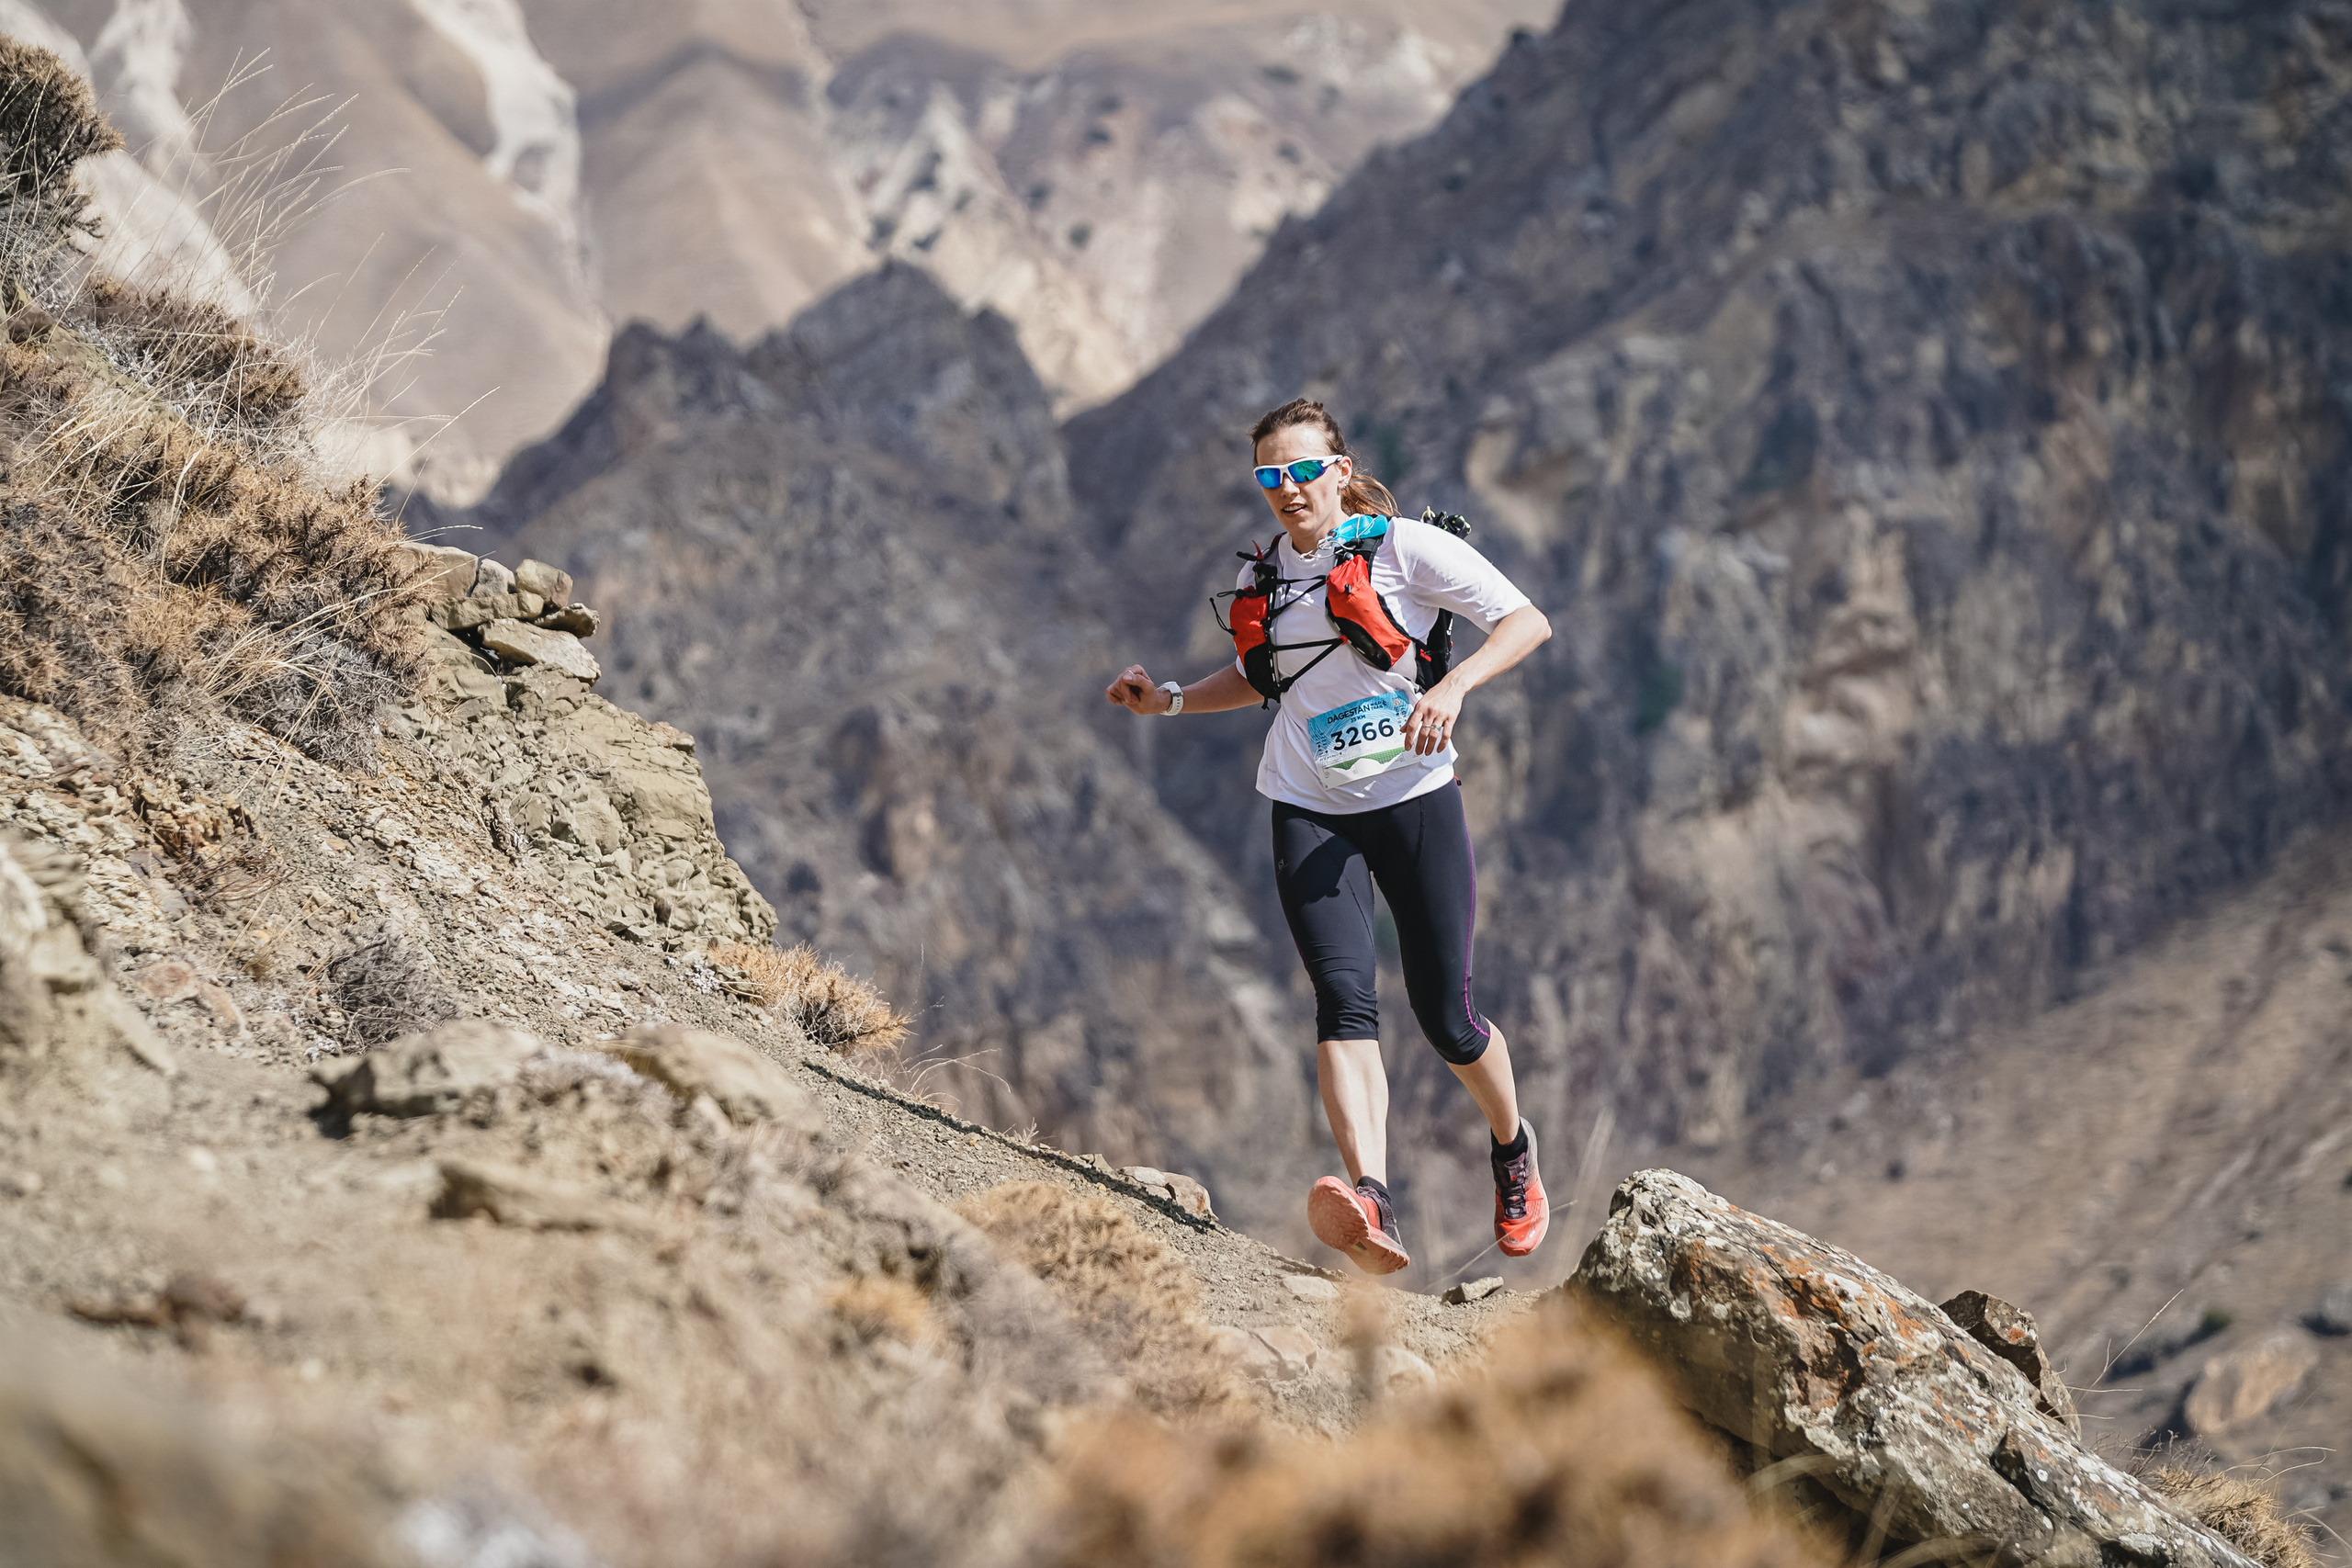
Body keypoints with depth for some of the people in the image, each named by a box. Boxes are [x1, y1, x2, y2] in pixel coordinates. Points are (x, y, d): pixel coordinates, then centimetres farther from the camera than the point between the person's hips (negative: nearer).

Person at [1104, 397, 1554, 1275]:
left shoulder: (1405, 547, -4)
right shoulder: (1264, 579, 11)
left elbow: (1527, 622, -7)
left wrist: (1453, 685, -24)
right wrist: (1168, 701, 13)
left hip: (1414, 799, -3)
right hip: (1311, 813, 3)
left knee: (1445, 1016, 1)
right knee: (1344, 997, -20)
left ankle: (1513, 1147, 35)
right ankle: (1371, 1206, -38)